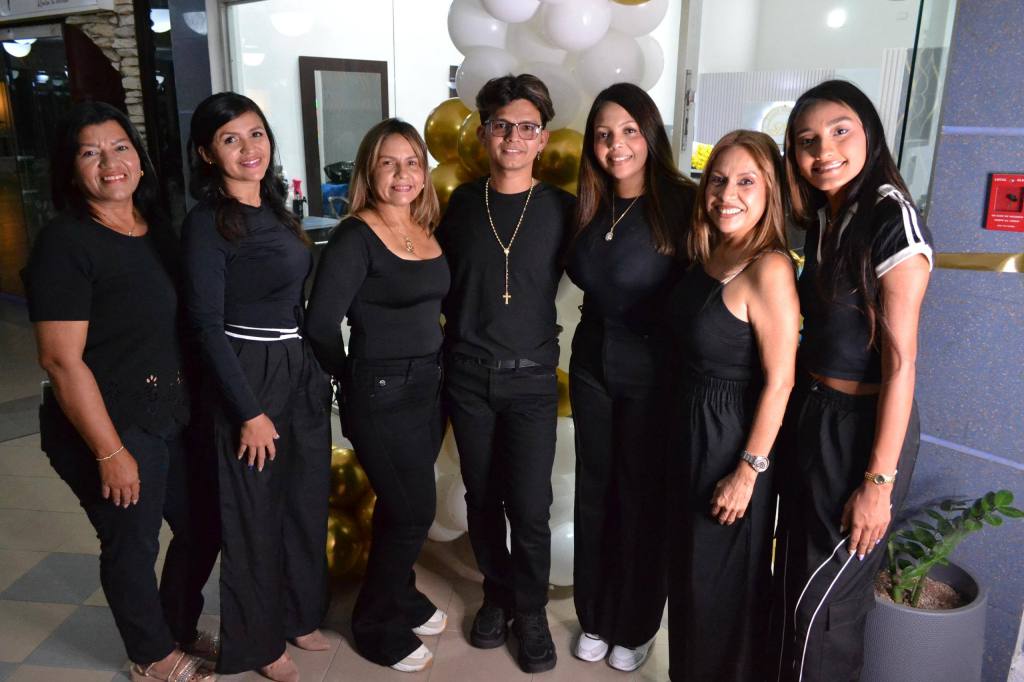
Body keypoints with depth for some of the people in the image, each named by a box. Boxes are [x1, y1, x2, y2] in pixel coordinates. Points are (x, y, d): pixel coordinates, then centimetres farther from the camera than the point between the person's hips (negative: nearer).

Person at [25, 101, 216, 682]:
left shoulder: (161, 235, 7)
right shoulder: (65, 243, -14)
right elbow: (62, 360, -18)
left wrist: (199, 408, 9)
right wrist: (110, 452, -18)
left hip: (176, 416, 7)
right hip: (111, 427, -7)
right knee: (133, 543, 9)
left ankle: (181, 630, 43)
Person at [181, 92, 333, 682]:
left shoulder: (275, 209, 9)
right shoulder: (207, 224, -13)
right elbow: (207, 325, -15)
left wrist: (321, 373, 12)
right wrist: (250, 413, -16)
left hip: (302, 373, 7)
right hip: (249, 377, -7)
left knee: (306, 500, 17)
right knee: (256, 513, 8)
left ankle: (299, 615, 39)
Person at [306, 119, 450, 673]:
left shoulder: (429, 229, 7)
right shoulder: (355, 237, -15)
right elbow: (320, 325, -14)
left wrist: (432, 368, 5)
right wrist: (355, 381, -2)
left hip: (427, 384, 6)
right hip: (380, 394, -6)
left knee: (401, 505, 19)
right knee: (414, 510, 2)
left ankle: (400, 598, 41)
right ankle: (376, 626, 25)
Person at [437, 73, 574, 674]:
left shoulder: (561, 208, -3)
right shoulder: (461, 203, 3)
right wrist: (455, 341, 7)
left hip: (531, 378, -2)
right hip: (468, 375, 2)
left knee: (530, 506, 1)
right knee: (482, 497, 13)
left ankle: (531, 610, 25)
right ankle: (498, 594, 35)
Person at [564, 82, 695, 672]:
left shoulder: (681, 204, -15)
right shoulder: (591, 207, 3)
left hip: (653, 373, -5)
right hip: (592, 365, 5)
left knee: (643, 497, 10)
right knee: (595, 492, 15)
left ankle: (636, 626, 33)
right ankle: (595, 617, 36)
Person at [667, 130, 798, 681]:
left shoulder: (769, 268, -22)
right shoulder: (708, 254, 2)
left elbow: (779, 380, -22)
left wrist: (749, 471, -18)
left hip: (734, 440, -8)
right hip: (688, 428, 8)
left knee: (724, 579, 12)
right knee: (688, 566, 24)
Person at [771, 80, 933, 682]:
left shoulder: (893, 219, -18)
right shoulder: (823, 218, 7)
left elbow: (900, 360, -19)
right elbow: (824, 331, 8)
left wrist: (878, 481, -19)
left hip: (865, 426, -7)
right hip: (811, 414, 8)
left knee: (823, 603, 6)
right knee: (793, 581, 20)